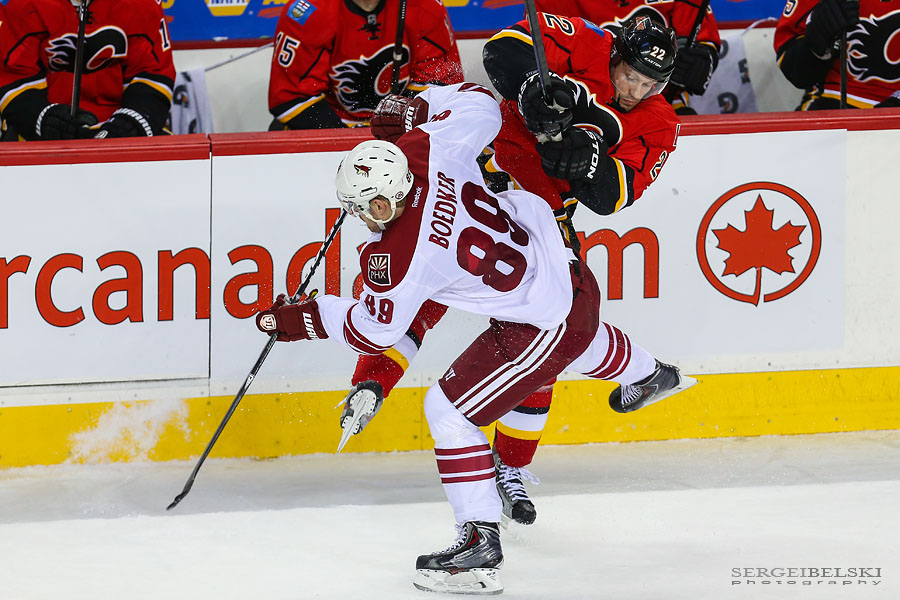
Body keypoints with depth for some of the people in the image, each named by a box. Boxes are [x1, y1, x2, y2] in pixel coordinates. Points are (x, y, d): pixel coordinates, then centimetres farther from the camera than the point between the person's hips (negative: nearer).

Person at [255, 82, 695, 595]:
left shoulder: (399, 258, -29)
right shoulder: (428, 148, -16)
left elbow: (375, 331, -12)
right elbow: (479, 102, 2)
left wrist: (305, 320, -2)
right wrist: (417, 108, 12)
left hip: (545, 329, -9)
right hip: (573, 276, 9)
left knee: (450, 411, -3)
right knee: (583, 343, 43)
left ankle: (480, 546, 0)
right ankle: (649, 377, 75)